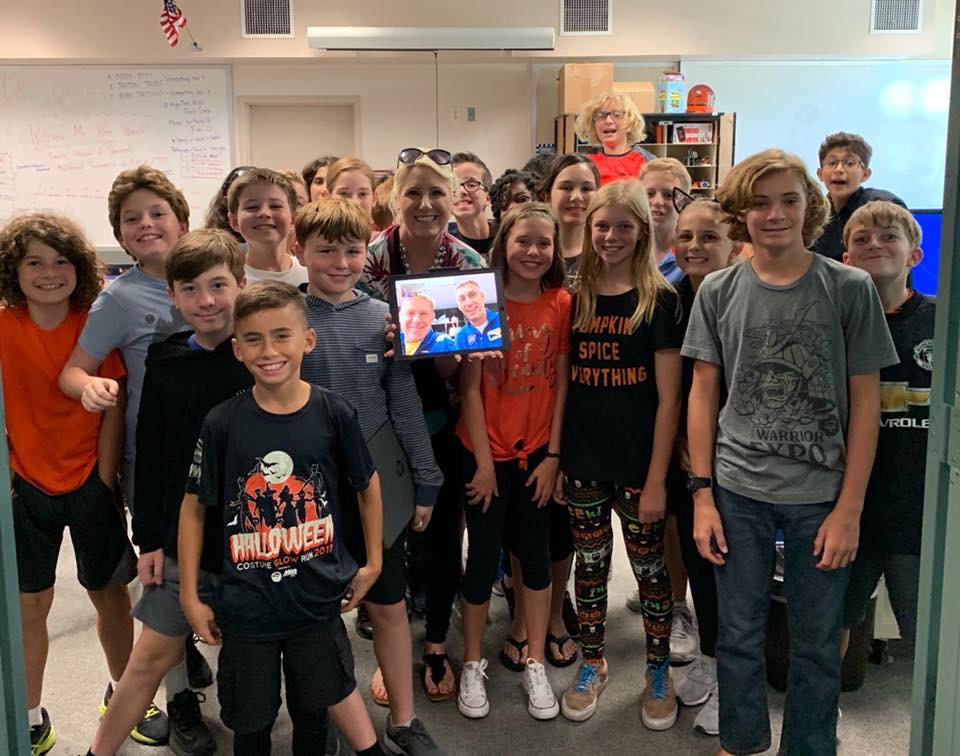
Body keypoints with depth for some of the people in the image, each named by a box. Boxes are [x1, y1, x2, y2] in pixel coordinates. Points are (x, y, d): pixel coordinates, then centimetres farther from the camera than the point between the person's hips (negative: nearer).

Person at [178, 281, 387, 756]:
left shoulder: (334, 414, -10)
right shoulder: (222, 423, -11)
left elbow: (367, 484, 4)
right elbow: (194, 506, -2)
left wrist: (373, 562, 7)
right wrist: (190, 596, -1)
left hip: (318, 597, 0)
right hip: (245, 605, 0)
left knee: (315, 710, 18)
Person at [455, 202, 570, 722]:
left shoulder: (561, 304, -2)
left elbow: (561, 383, 0)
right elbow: (470, 387, -9)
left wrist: (553, 454, -3)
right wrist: (483, 461, -10)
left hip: (538, 452, 2)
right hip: (486, 452, -2)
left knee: (535, 555, 12)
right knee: (483, 557, 7)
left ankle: (534, 664, 26)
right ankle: (473, 665, 24)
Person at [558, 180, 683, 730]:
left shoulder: (660, 300, -7)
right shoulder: (576, 297, 4)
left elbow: (669, 398, -9)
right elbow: (564, 383, 9)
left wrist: (657, 478, -12)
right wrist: (553, 456, 4)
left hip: (639, 463, -3)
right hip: (583, 462, 3)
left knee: (650, 568, 9)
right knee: (590, 565, 14)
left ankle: (659, 671, 28)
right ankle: (593, 664, 32)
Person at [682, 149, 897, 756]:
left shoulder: (850, 289, -4)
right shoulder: (718, 292, 1)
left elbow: (866, 404, -3)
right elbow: (703, 395, 5)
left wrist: (850, 508, -7)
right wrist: (702, 494, 0)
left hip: (821, 498, -1)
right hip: (737, 492, 1)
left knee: (818, 642, 10)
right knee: (738, 633, 13)